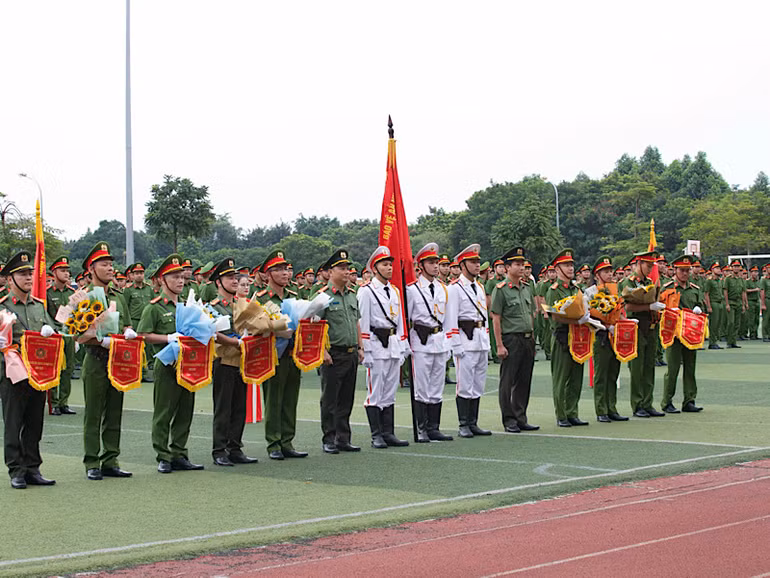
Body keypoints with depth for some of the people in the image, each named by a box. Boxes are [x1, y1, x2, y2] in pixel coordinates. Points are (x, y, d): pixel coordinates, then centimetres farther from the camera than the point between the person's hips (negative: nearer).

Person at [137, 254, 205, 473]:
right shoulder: (154, 307, -5)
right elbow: (143, 335, -10)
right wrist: (168, 338, -18)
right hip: (167, 364, -6)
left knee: (185, 411, 9)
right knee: (163, 414, -1)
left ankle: (179, 455, 17)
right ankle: (163, 457, 5)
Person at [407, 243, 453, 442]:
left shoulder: (442, 288, 12)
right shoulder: (412, 289, -6)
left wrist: (447, 343, 15)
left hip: (440, 341, 6)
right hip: (421, 342, -6)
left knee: (437, 388, 8)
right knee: (422, 389, -3)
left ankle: (433, 428, 14)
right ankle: (421, 430, 2)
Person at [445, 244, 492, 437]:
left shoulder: (480, 287, 16)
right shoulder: (455, 288, -7)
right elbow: (451, 319, -11)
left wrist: (487, 341, 17)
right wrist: (456, 346, -16)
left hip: (481, 341, 8)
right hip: (465, 340, -8)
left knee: (478, 384, 9)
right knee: (465, 385, -5)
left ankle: (473, 423, 16)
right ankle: (464, 426, 0)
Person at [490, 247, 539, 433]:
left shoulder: (527, 287, 13)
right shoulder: (501, 289, -8)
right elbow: (496, 319, -10)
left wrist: (532, 337, 15)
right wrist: (499, 345, -14)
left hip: (528, 339, 7)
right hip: (511, 340, -7)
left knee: (524, 381, 9)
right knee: (508, 382, -1)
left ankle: (521, 419, 16)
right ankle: (509, 421, 5)